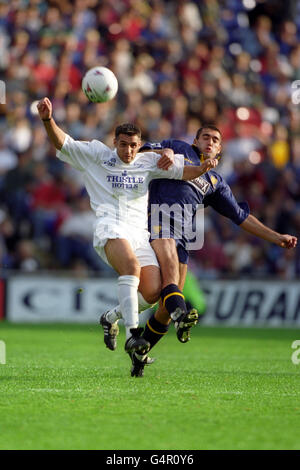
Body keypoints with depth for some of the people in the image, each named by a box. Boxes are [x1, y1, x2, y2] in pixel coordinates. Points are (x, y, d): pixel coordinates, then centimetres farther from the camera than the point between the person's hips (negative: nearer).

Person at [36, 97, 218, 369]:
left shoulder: (148, 162, 19)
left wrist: (201, 169, -3)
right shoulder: (96, 155, 11)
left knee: (152, 292, -13)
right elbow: (63, 143, 4)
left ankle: (111, 317, 15)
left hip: (139, 233, 4)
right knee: (131, 267, -35)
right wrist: (48, 120, -14)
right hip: (110, 228, -4)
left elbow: (180, 171, 18)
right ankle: (132, 333, -39)